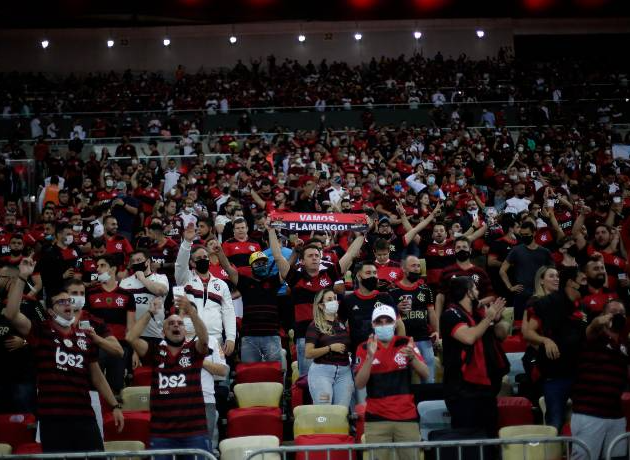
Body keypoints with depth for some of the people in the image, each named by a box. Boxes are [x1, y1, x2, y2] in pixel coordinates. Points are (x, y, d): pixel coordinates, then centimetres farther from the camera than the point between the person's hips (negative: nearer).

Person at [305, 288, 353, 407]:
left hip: (344, 371, 4)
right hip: (322, 371, -4)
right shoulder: (315, 326, 0)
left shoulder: (343, 323, 13)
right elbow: (308, 353, -9)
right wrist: (330, 348, -13)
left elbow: (348, 346, 30)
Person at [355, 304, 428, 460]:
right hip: (376, 419, -1)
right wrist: (370, 357, -18)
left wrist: (413, 357, -18)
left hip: (407, 417, 1)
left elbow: (425, 374, 1)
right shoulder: (365, 348, 2)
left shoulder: (406, 344, 5)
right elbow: (359, 384, -6)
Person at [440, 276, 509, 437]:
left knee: (490, 433, 16)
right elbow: (469, 337, -26)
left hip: (486, 384, 8)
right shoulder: (451, 315, -11)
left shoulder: (481, 312, 9)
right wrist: (489, 318, -15)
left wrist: (496, 318, -7)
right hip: (462, 388, -8)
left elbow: (502, 334, 14)